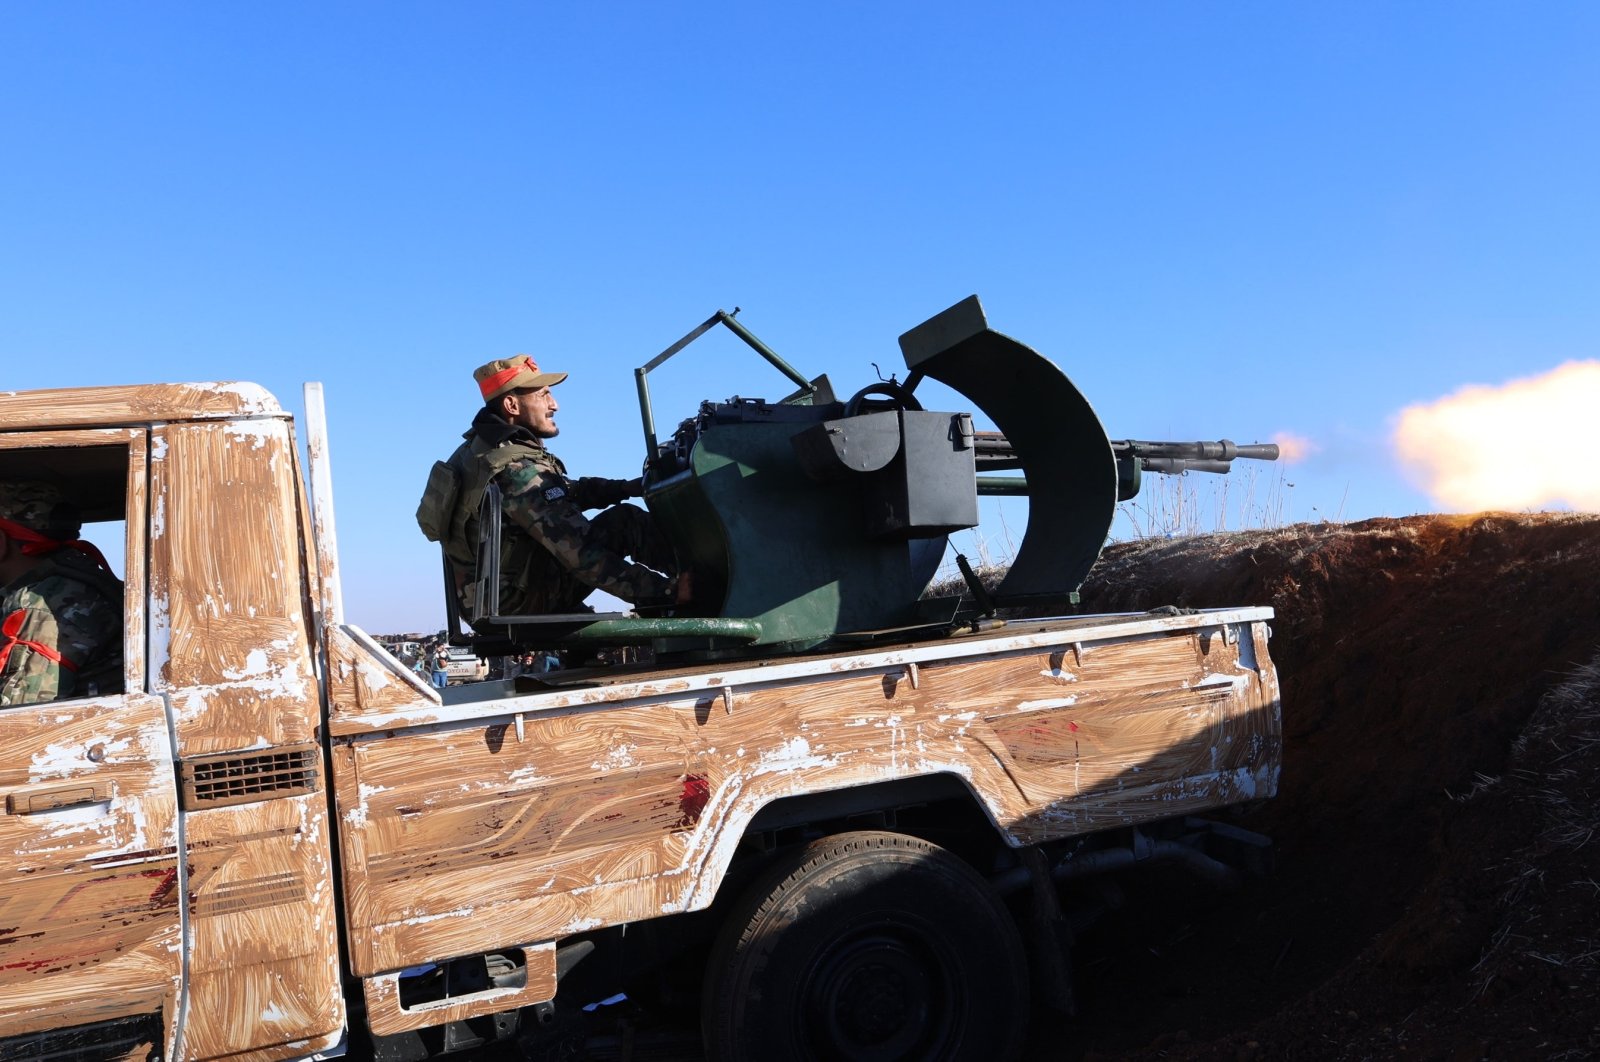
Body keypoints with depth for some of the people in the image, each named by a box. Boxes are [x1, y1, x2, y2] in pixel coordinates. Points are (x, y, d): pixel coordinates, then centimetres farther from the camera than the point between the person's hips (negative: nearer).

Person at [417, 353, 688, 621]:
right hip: (521, 601, -9)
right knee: (626, 521, -14)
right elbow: (584, 557, -30)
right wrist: (667, 591, -30)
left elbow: (568, 491, 10)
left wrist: (630, 487, -1)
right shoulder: (519, 470, -25)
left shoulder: (480, 446, 6)